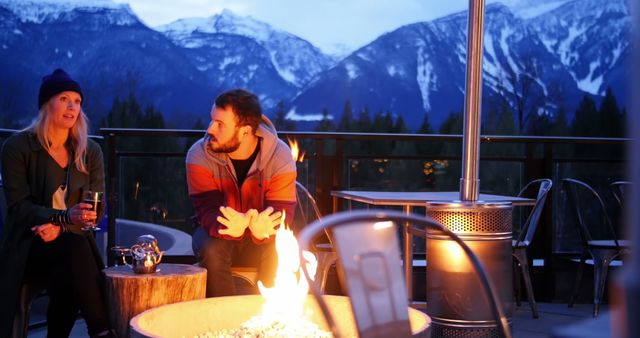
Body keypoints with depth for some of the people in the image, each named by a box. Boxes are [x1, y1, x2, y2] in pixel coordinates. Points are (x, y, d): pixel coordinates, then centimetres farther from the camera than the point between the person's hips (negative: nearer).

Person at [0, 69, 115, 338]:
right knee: (76, 248, -35)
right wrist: (66, 216, -28)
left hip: (72, 242, 3)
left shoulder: (89, 151, 10)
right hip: (27, 246, -3)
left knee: (69, 278, -34)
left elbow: (96, 208, 4)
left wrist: (61, 227, -17)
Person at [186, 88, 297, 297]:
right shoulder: (199, 155, -17)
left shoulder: (280, 157, -18)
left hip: (261, 238, 0)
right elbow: (208, 210, -22)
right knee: (212, 250, -33)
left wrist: (263, 229, -48)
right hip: (219, 232, 0)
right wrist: (231, 227, -47)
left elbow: (281, 214, -22)